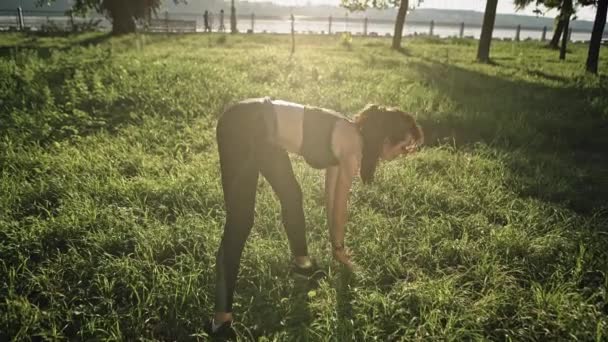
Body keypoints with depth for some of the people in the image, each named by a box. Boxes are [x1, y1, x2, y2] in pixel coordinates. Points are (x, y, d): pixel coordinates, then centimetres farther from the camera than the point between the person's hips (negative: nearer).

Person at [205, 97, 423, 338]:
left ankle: (301, 262, 40)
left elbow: (331, 194, 24)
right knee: (240, 222, -10)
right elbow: (340, 204, 1)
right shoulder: (353, 148, -9)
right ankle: (221, 318, -6)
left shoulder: (346, 138, 16)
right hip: (243, 128, -10)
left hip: (260, 126, 10)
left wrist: (335, 243, 32)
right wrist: (338, 247, 18)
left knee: (291, 196, 20)